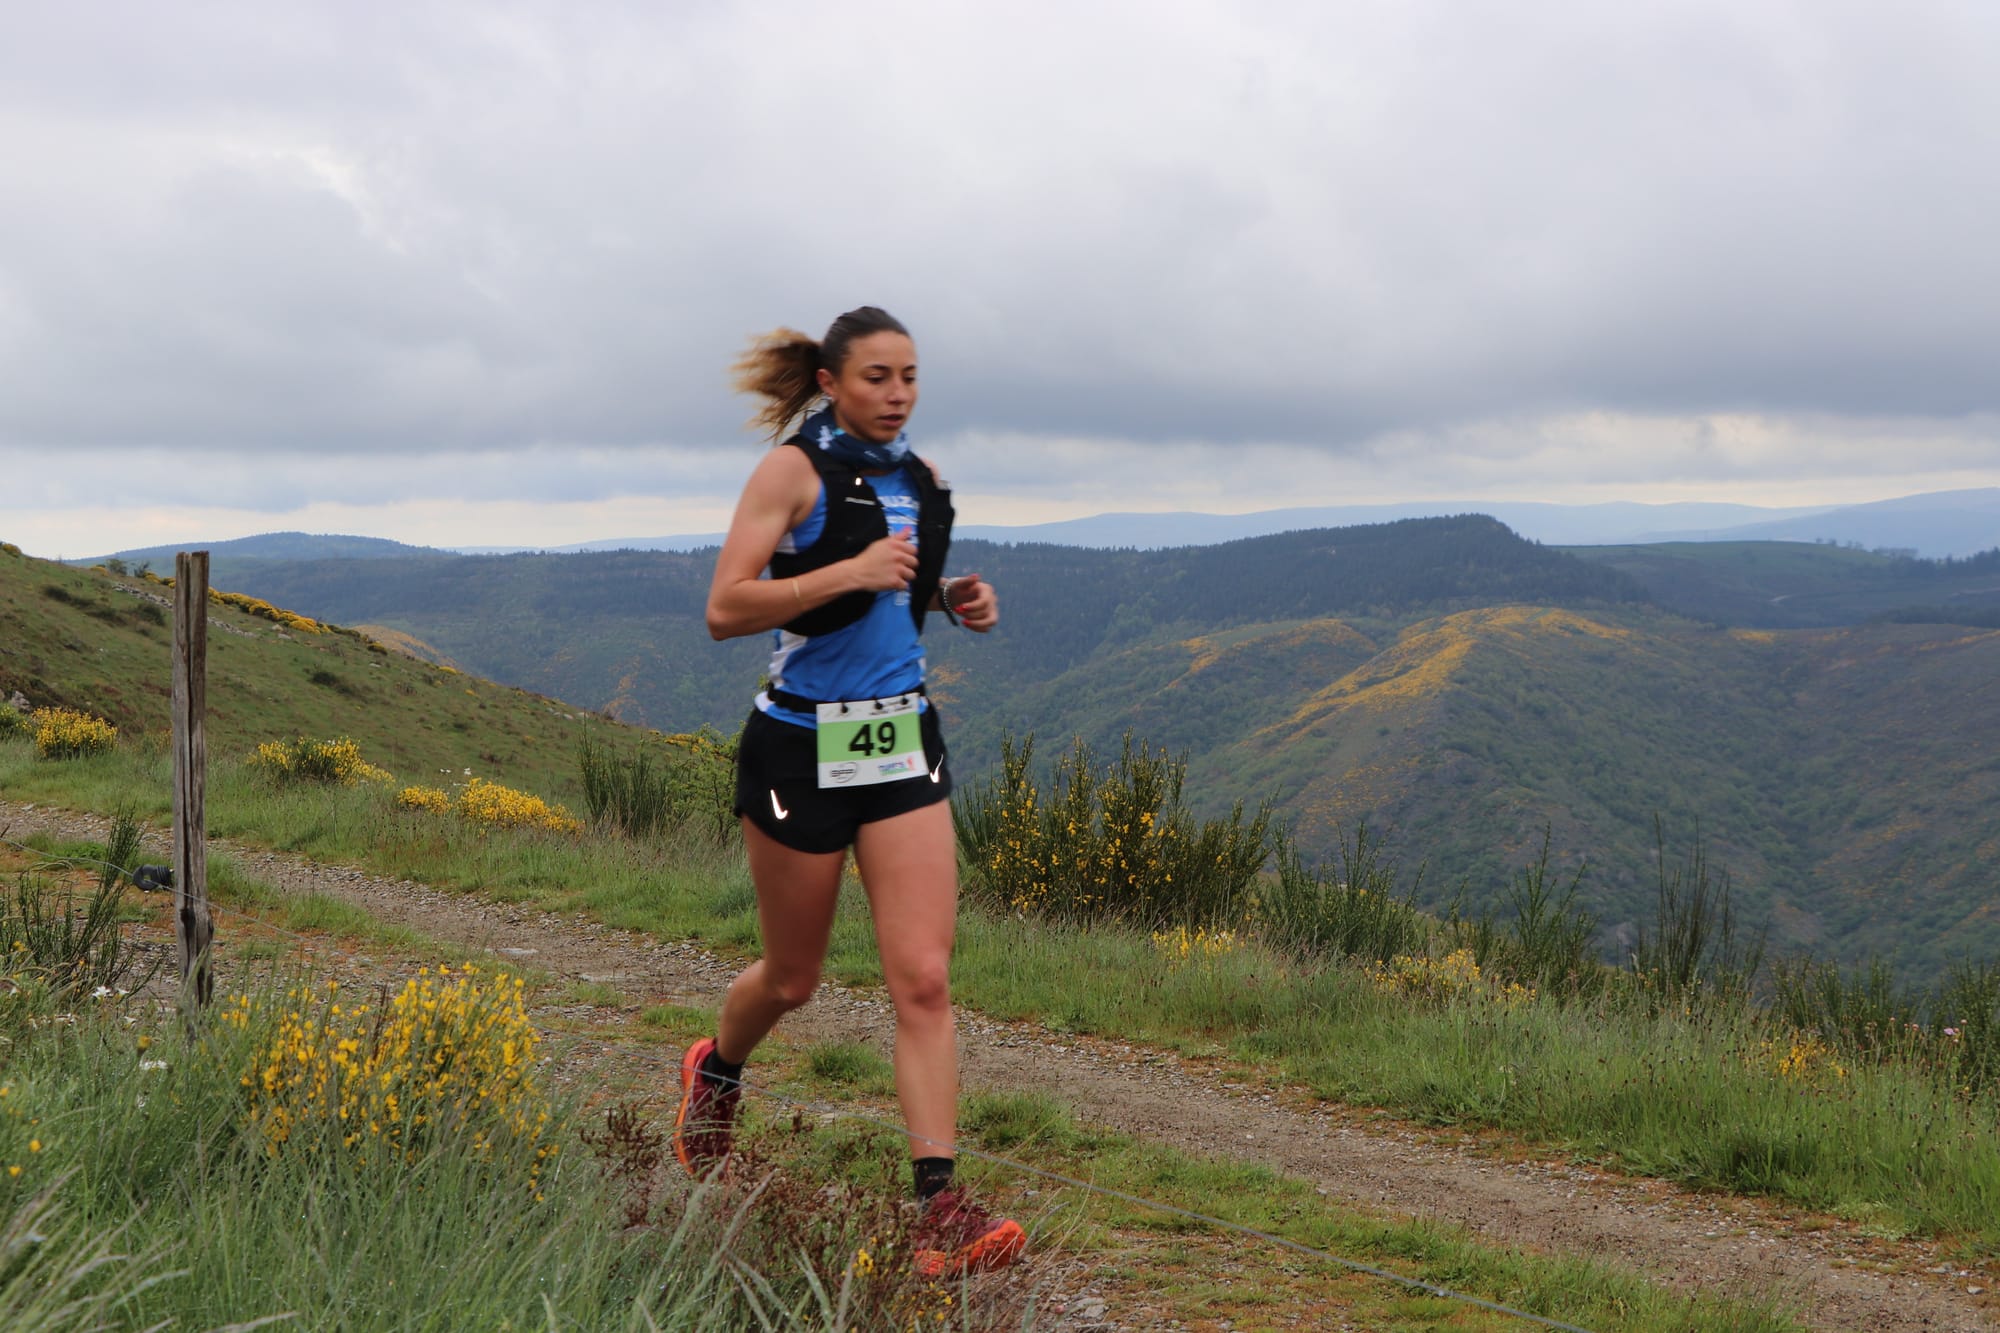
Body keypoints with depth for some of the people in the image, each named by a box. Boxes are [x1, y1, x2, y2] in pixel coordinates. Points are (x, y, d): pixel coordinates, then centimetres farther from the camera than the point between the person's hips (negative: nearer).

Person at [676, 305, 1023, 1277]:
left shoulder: (917, 479, 9)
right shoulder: (794, 469, -9)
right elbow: (725, 610, -17)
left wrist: (949, 598, 5)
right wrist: (851, 571, -26)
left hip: (904, 742, 4)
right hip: (802, 747, -4)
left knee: (924, 980, -7)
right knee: (792, 978, 12)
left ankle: (939, 1209, -8)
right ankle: (716, 1070, 46)